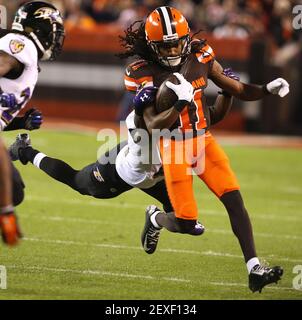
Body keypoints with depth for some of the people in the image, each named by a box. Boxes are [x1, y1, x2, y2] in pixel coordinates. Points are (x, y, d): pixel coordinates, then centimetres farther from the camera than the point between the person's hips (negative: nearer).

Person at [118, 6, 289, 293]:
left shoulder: (200, 57, -1)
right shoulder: (144, 74, -12)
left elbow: (238, 90, 6)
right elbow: (152, 125, -19)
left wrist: (268, 89, -12)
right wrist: (181, 104, -34)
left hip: (204, 140, 4)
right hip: (174, 148, -3)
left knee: (234, 199, -14)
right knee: (187, 225, -4)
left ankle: (254, 270, -16)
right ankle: (155, 219, 32)